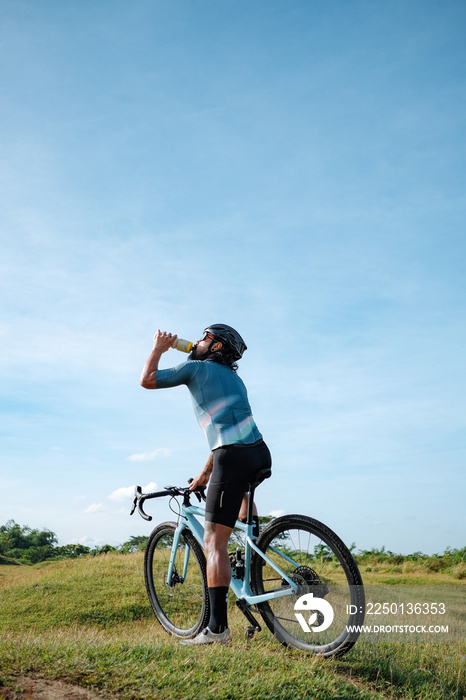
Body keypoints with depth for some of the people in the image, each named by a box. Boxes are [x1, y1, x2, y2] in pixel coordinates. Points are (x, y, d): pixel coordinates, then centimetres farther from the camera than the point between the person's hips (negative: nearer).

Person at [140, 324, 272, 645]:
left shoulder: (198, 367, 7)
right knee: (241, 489, 42)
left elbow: (147, 380, 11)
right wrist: (206, 472, 35)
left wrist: (158, 348, 27)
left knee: (214, 541, -3)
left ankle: (217, 628, -3)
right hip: (261, 453, 8)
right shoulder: (234, 377, 28)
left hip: (233, 456, -8)